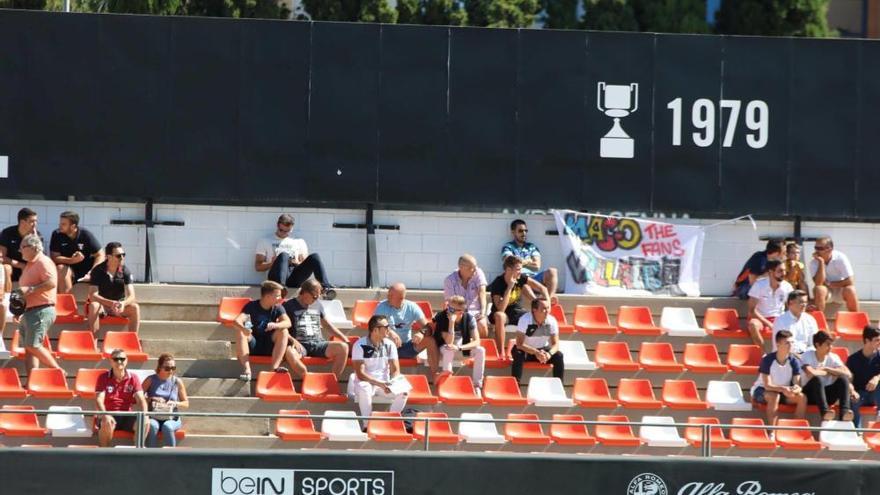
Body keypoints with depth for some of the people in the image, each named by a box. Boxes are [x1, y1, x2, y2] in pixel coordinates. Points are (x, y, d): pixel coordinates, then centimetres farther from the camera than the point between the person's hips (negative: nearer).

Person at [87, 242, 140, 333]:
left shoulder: (125, 271, -6)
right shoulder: (97, 271, -12)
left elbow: (131, 296, -14)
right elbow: (92, 296, -20)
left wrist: (123, 303, -39)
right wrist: (111, 303, -36)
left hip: (119, 305, 2)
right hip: (102, 305, -2)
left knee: (135, 307, -27)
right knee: (94, 306, -36)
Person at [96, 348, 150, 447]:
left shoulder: (133, 378, 7)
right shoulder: (104, 378, 2)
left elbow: (140, 399, -3)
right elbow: (99, 399, -10)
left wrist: (144, 415, -24)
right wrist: (105, 415, -30)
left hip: (127, 416, 2)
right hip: (109, 415, -2)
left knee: (144, 423, -26)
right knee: (107, 423, -37)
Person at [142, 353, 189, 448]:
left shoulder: (177, 382, 4)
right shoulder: (151, 380, 2)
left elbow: (186, 403, 8)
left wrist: (175, 403, -13)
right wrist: (151, 399, -19)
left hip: (171, 419, 0)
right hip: (153, 418, 0)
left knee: (167, 426, -34)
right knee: (153, 426, -35)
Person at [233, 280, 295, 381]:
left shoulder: (278, 308, -2)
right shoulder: (252, 306, -8)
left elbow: (288, 323, -19)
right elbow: (237, 321, -23)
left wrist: (275, 325, -41)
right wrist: (243, 328, -47)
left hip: (270, 346, 1)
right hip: (253, 344, -1)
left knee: (284, 331, -24)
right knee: (240, 332, -29)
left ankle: (275, 367, -30)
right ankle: (246, 369, -37)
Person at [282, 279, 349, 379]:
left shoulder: (318, 306, 21)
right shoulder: (289, 306, 6)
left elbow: (328, 325, 28)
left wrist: (345, 340, 18)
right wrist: (293, 340, -17)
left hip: (318, 343, 4)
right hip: (301, 344, -4)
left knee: (343, 347, -23)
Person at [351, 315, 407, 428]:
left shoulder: (389, 345, 1)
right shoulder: (360, 345, -12)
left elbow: (395, 370, 2)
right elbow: (360, 373, -17)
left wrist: (392, 383, -21)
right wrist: (380, 384, -28)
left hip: (384, 383, 4)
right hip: (366, 382, -4)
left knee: (403, 392, -25)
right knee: (364, 389, -39)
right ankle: (367, 425, -29)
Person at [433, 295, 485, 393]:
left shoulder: (469, 318, -18)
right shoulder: (442, 317, -24)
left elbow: (476, 341, -23)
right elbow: (449, 342, -31)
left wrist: (459, 347, -38)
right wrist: (451, 322, -41)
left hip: (463, 347, 2)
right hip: (444, 348, -2)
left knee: (480, 351, -24)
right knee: (448, 350, -37)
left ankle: (476, 385, -17)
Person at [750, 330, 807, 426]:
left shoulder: (794, 361, -10)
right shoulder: (767, 360, -22)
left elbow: (797, 385, -13)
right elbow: (767, 386, -26)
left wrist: (796, 389, -39)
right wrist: (783, 389, -45)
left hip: (783, 392, 4)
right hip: (762, 390, -4)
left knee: (802, 397, -21)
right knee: (774, 396, -38)